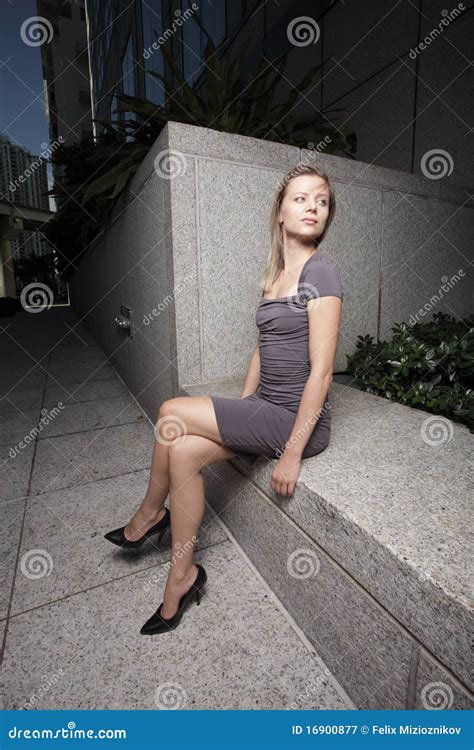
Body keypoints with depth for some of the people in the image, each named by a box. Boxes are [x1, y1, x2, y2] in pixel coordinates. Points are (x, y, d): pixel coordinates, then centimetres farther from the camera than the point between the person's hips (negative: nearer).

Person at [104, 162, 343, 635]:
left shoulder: (321, 272, -11)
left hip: (299, 420, -7)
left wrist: (292, 453, -17)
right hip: (266, 411, 7)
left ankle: (150, 513, 13)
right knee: (183, 451, -11)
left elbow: (320, 371, -18)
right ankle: (182, 576, 11)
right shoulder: (275, 274, 14)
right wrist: (237, 416, 11)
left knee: (172, 414, -14)